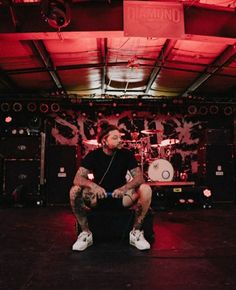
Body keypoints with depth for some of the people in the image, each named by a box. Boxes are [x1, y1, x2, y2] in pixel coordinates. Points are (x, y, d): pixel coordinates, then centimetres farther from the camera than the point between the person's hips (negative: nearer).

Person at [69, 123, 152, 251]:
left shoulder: (126, 154, -7)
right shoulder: (93, 155, -8)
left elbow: (139, 177, -14)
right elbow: (78, 178, -17)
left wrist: (124, 188, -35)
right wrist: (93, 185, -39)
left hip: (121, 195, 0)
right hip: (98, 195, 0)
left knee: (146, 189, -27)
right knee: (75, 191, -28)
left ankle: (136, 233, -11)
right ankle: (86, 233, -12)